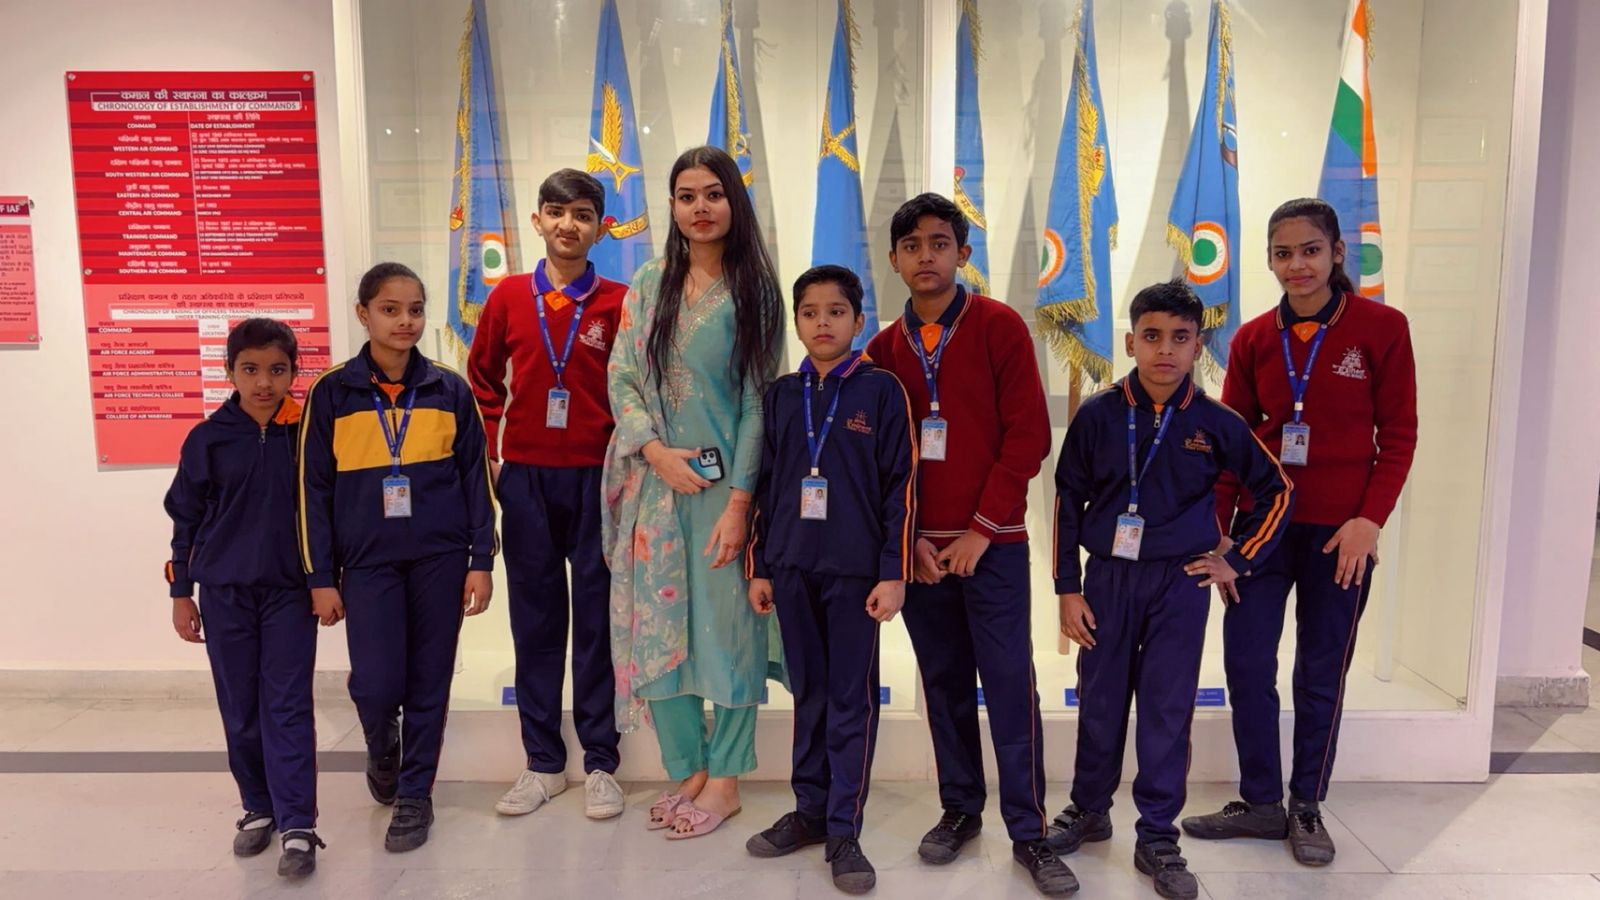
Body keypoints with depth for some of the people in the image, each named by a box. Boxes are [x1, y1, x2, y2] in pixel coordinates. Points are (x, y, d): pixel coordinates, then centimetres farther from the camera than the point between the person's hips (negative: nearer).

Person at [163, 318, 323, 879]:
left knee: (288, 707, -2)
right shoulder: (208, 439, -2)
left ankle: (298, 826, 1)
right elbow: (186, 518, 5)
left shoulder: (309, 434, -4)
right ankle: (259, 808, 26)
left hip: (290, 590, -2)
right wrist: (181, 592, 6)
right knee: (240, 708, 11)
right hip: (224, 591, 2)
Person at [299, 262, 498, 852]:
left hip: (440, 558, 1)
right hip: (368, 561, 0)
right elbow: (314, 490, 2)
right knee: (376, 684, -5)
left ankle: (415, 794, 23)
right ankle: (382, 750, 30)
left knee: (429, 682, 6)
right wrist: (321, 578, 0)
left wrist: (481, 560, 0)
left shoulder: (450, 390, 1)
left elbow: (476, 478, 4)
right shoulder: (331, 393, -1)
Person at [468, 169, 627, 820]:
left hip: (596, 476, -2)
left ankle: (600, 764, 16)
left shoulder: (618, 302, -2)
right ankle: (543, 762, 21)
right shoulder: (509, 296, 4)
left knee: (597, 616, 5)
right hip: (525, 476, 2)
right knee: (534, 616, 9)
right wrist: (490, 448, 7)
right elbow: (482, 375, 14)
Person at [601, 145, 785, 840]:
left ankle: (724, 778, 17)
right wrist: (654, 450, -11)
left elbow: (758, 401, -6)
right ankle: (687, 769, 21)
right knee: (659, 619, 6)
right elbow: (622, 378, 6)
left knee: (728, 619, 2)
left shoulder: (754, 290, -2)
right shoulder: (650, 282, 7)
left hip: (724, 481, -3)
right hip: (656, 478, 3)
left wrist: (739, 500, -12)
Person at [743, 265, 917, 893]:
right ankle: (809, 811, 26)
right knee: (808, 694, 13)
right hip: (793, 568, 4)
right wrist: (759, 566, 9)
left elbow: (900, 487, -5)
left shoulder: (882, 391, -3)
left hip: (856, 570, -4)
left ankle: (843, 832, 12)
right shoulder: (782, 394, 9)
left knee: (851, 700, 3)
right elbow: (767, 485, 12)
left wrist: (894, 572, -10)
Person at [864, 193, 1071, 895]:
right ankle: (960, 809, 25)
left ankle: (1028, 832, 9)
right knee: (944, 682, 11)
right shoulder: (885, 349, 8)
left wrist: (982, 528, -10)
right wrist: (906, 536, -2)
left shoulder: (1000, 327, -2)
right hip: (918, 547, 3)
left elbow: (1028, 435, -7)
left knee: (1010, 683, -1)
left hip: (992, 543, -3)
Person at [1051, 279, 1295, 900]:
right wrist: (1067, 587, -1)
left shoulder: (1216, 423, -4)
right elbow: (1068, 500, 1)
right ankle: (1089, 809, 32)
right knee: (1099, 701, 11)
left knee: (1168, 709, 5)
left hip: (1181, 581, 0)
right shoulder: (1098, 415, -4)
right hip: (1108, 577, 1)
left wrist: (1238, 559, 3)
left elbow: (1277, 490, 8)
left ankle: (1157, 838, 19)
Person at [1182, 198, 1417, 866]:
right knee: (1246, 663, 3)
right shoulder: (1253, 340, 4)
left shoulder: (1381, 327, -4)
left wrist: (1370, 518, -13)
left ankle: (1307, 808, 26)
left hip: (1338, 532, -2)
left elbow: (1398, 435, -3)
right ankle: (1260, 803, 20)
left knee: (1322, 673, 8)